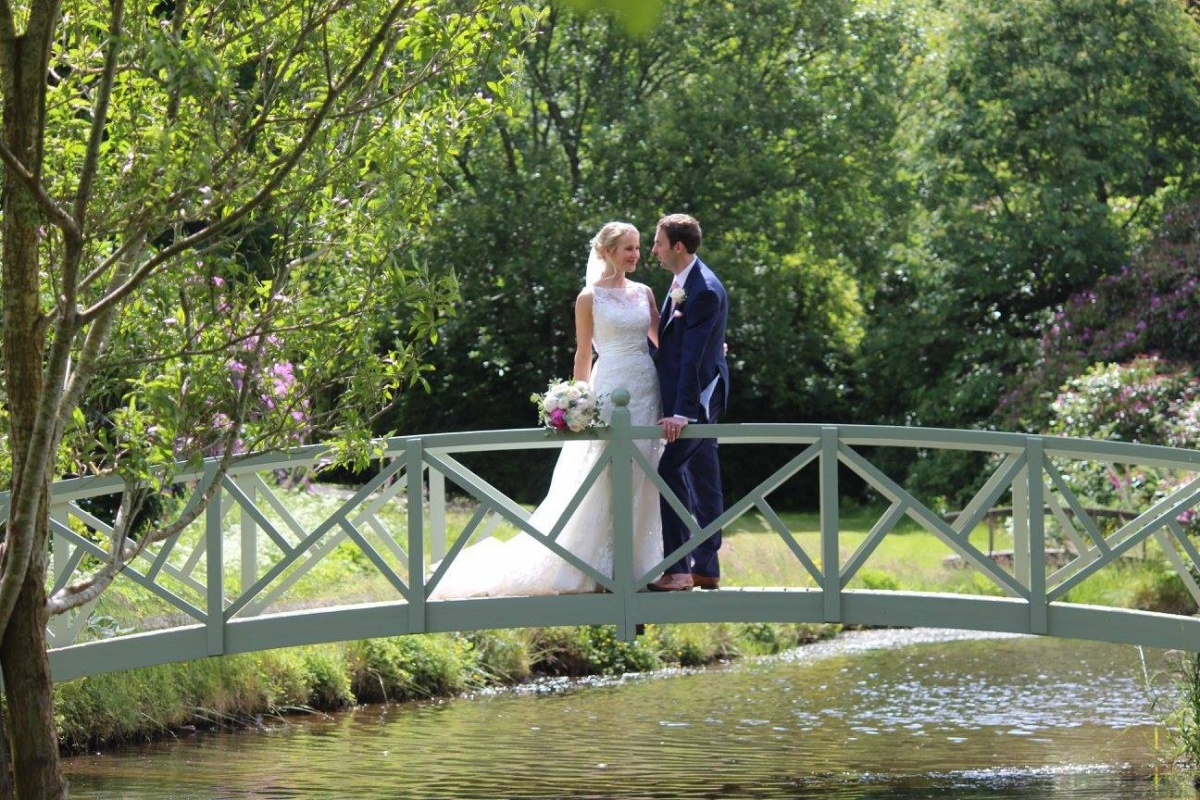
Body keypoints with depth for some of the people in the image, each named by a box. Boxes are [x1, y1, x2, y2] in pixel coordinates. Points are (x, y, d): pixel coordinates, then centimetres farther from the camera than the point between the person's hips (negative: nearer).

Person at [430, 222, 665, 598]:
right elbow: (583, 354, 1)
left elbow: (661, 338, 13)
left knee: (642, 481, 4)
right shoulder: (590, 298, -1)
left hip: (647, 389, 5)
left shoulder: (644, 293, 13)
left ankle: (635, 564, 9)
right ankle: (597, 567, -1)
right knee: (606, 479, -6)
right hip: (611, 389, -5)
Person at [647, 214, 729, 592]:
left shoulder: (705, 290, -19)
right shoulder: (681, 283, 13)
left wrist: (681, 411, -28)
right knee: (703, 481, 11)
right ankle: (706, 568, 16)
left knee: (670, 472, -14)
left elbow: (693, 355, -24)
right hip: (693, 396, 10)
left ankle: (677, 568, -13)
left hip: (697, 395, -10)